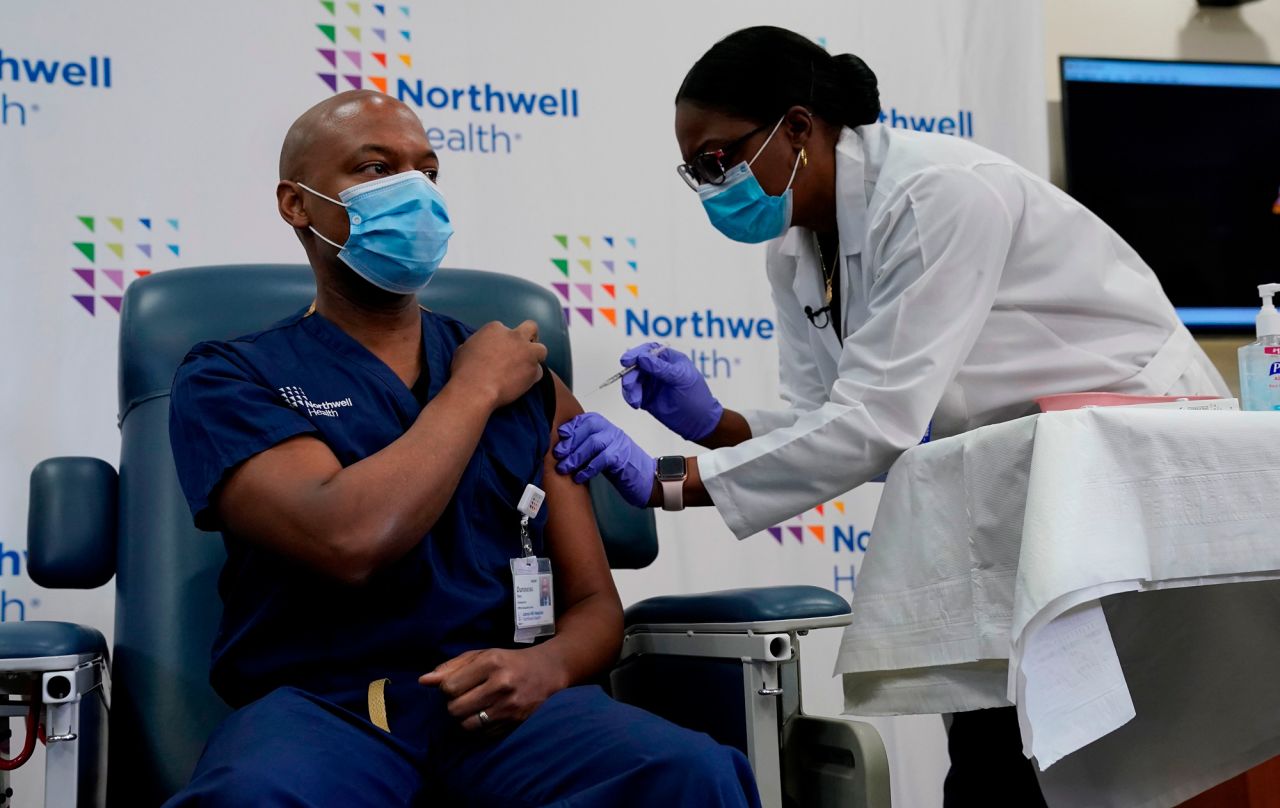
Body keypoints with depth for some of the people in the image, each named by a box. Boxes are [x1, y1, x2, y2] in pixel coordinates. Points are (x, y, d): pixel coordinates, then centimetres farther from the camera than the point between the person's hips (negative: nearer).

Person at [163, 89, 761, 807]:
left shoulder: (529, 382, 16)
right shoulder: (230, 378, 5)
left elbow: (594, 601, 15)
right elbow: (351, 542, -15)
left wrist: (548, 665, -9)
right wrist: (474, 391, -1)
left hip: (495, 712, 2)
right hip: (318, 702, -2)